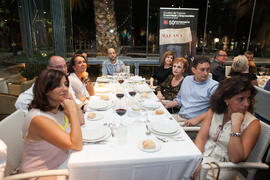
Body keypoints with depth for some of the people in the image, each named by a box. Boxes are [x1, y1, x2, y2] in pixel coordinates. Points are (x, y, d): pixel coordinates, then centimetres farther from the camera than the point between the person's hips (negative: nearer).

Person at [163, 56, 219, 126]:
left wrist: (197, 119, -24)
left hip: (197, 123, -6)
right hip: (179, 117, 6)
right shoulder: (187, 79, 11)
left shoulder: (214, 86, -7)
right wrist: (167, 104, 7)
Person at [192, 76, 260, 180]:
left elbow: (236, 159, -19)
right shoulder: (215, 110, -1)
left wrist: (236, 125, -26)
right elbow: (201, 137, -5)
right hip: (203, 155, 3)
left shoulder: (252, 124, -12)